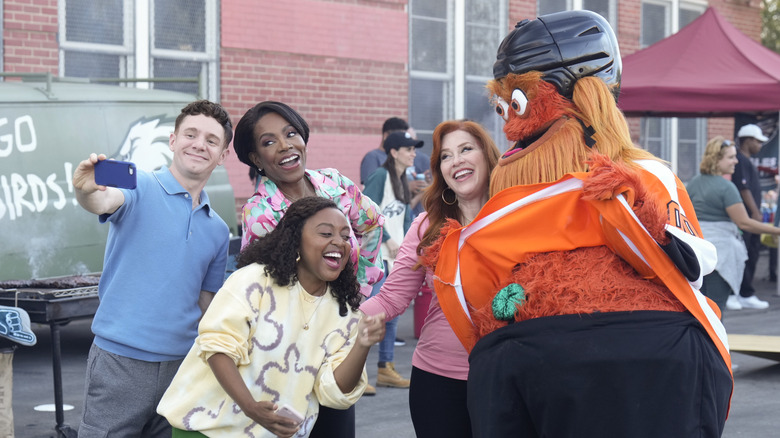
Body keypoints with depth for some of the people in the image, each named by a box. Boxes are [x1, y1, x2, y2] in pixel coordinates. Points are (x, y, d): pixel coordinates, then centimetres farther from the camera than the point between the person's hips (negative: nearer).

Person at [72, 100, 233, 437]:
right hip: (121, 361, -5)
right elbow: (105, 202, -26)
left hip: (182, 365, 5)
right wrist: (86, 192, -48)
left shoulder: (218, 230, 14)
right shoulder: (140, 189, -3)